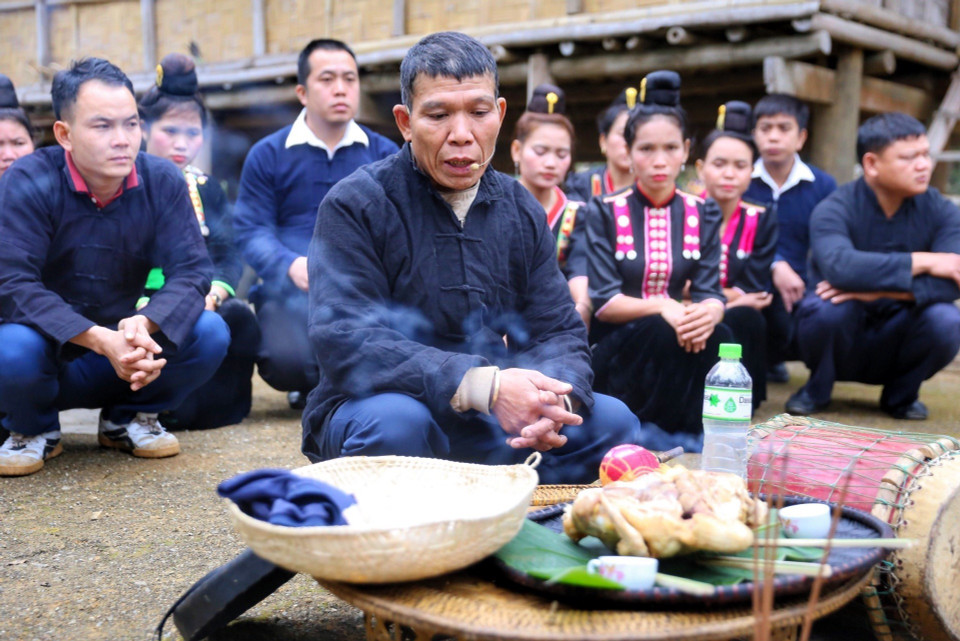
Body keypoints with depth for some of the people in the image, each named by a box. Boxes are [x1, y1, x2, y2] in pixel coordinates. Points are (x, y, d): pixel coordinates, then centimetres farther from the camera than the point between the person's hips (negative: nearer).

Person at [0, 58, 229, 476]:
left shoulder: (162, 182, -7)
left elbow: (191, 270, -14)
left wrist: (143, 325, -36)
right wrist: (101, 341, -36)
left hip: (125, 361, 3)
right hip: (48, 360, -2)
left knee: (210, 333, -22)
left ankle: (127, 419, 6)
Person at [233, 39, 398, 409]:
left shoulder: (384, 154, 13)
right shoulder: (267, 155, 7)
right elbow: (251, 231, -1)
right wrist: (292, 266, -22)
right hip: (291, 285, -1)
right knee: (288, 360, -31)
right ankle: (311, 384, 10)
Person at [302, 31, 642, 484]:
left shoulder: (521, 212, 7)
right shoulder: (354, 205, -10)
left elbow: (559, 332, 4)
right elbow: (344, 340, -22)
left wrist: (554, 397, -22)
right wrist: (483, 386, -32)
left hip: (489, 424, 5)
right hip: (371, 409, -5)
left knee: (612, 422, -12)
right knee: (396, 422, -37)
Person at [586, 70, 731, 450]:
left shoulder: (703, 215, 6)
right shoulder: (604, 212, -4)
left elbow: (709, 292, -4)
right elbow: (603, 301, -11)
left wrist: (709, 312, -29)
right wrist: (661, 307, -30)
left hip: (680, 341, 3)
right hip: (613, 346, -2)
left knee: (719, 336, -29)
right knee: (661, 331, -34)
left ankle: (683, 427, -11)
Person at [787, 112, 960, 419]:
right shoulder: (835, 210, -17)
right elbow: (839, 267, -38)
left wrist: (881, 290, -35)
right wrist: (921, 262, -31)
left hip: (896, 345, 2)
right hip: (842, 346, -2)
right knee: (826, 306, -34)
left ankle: (901, 393, 4)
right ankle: (817, 389, -1)